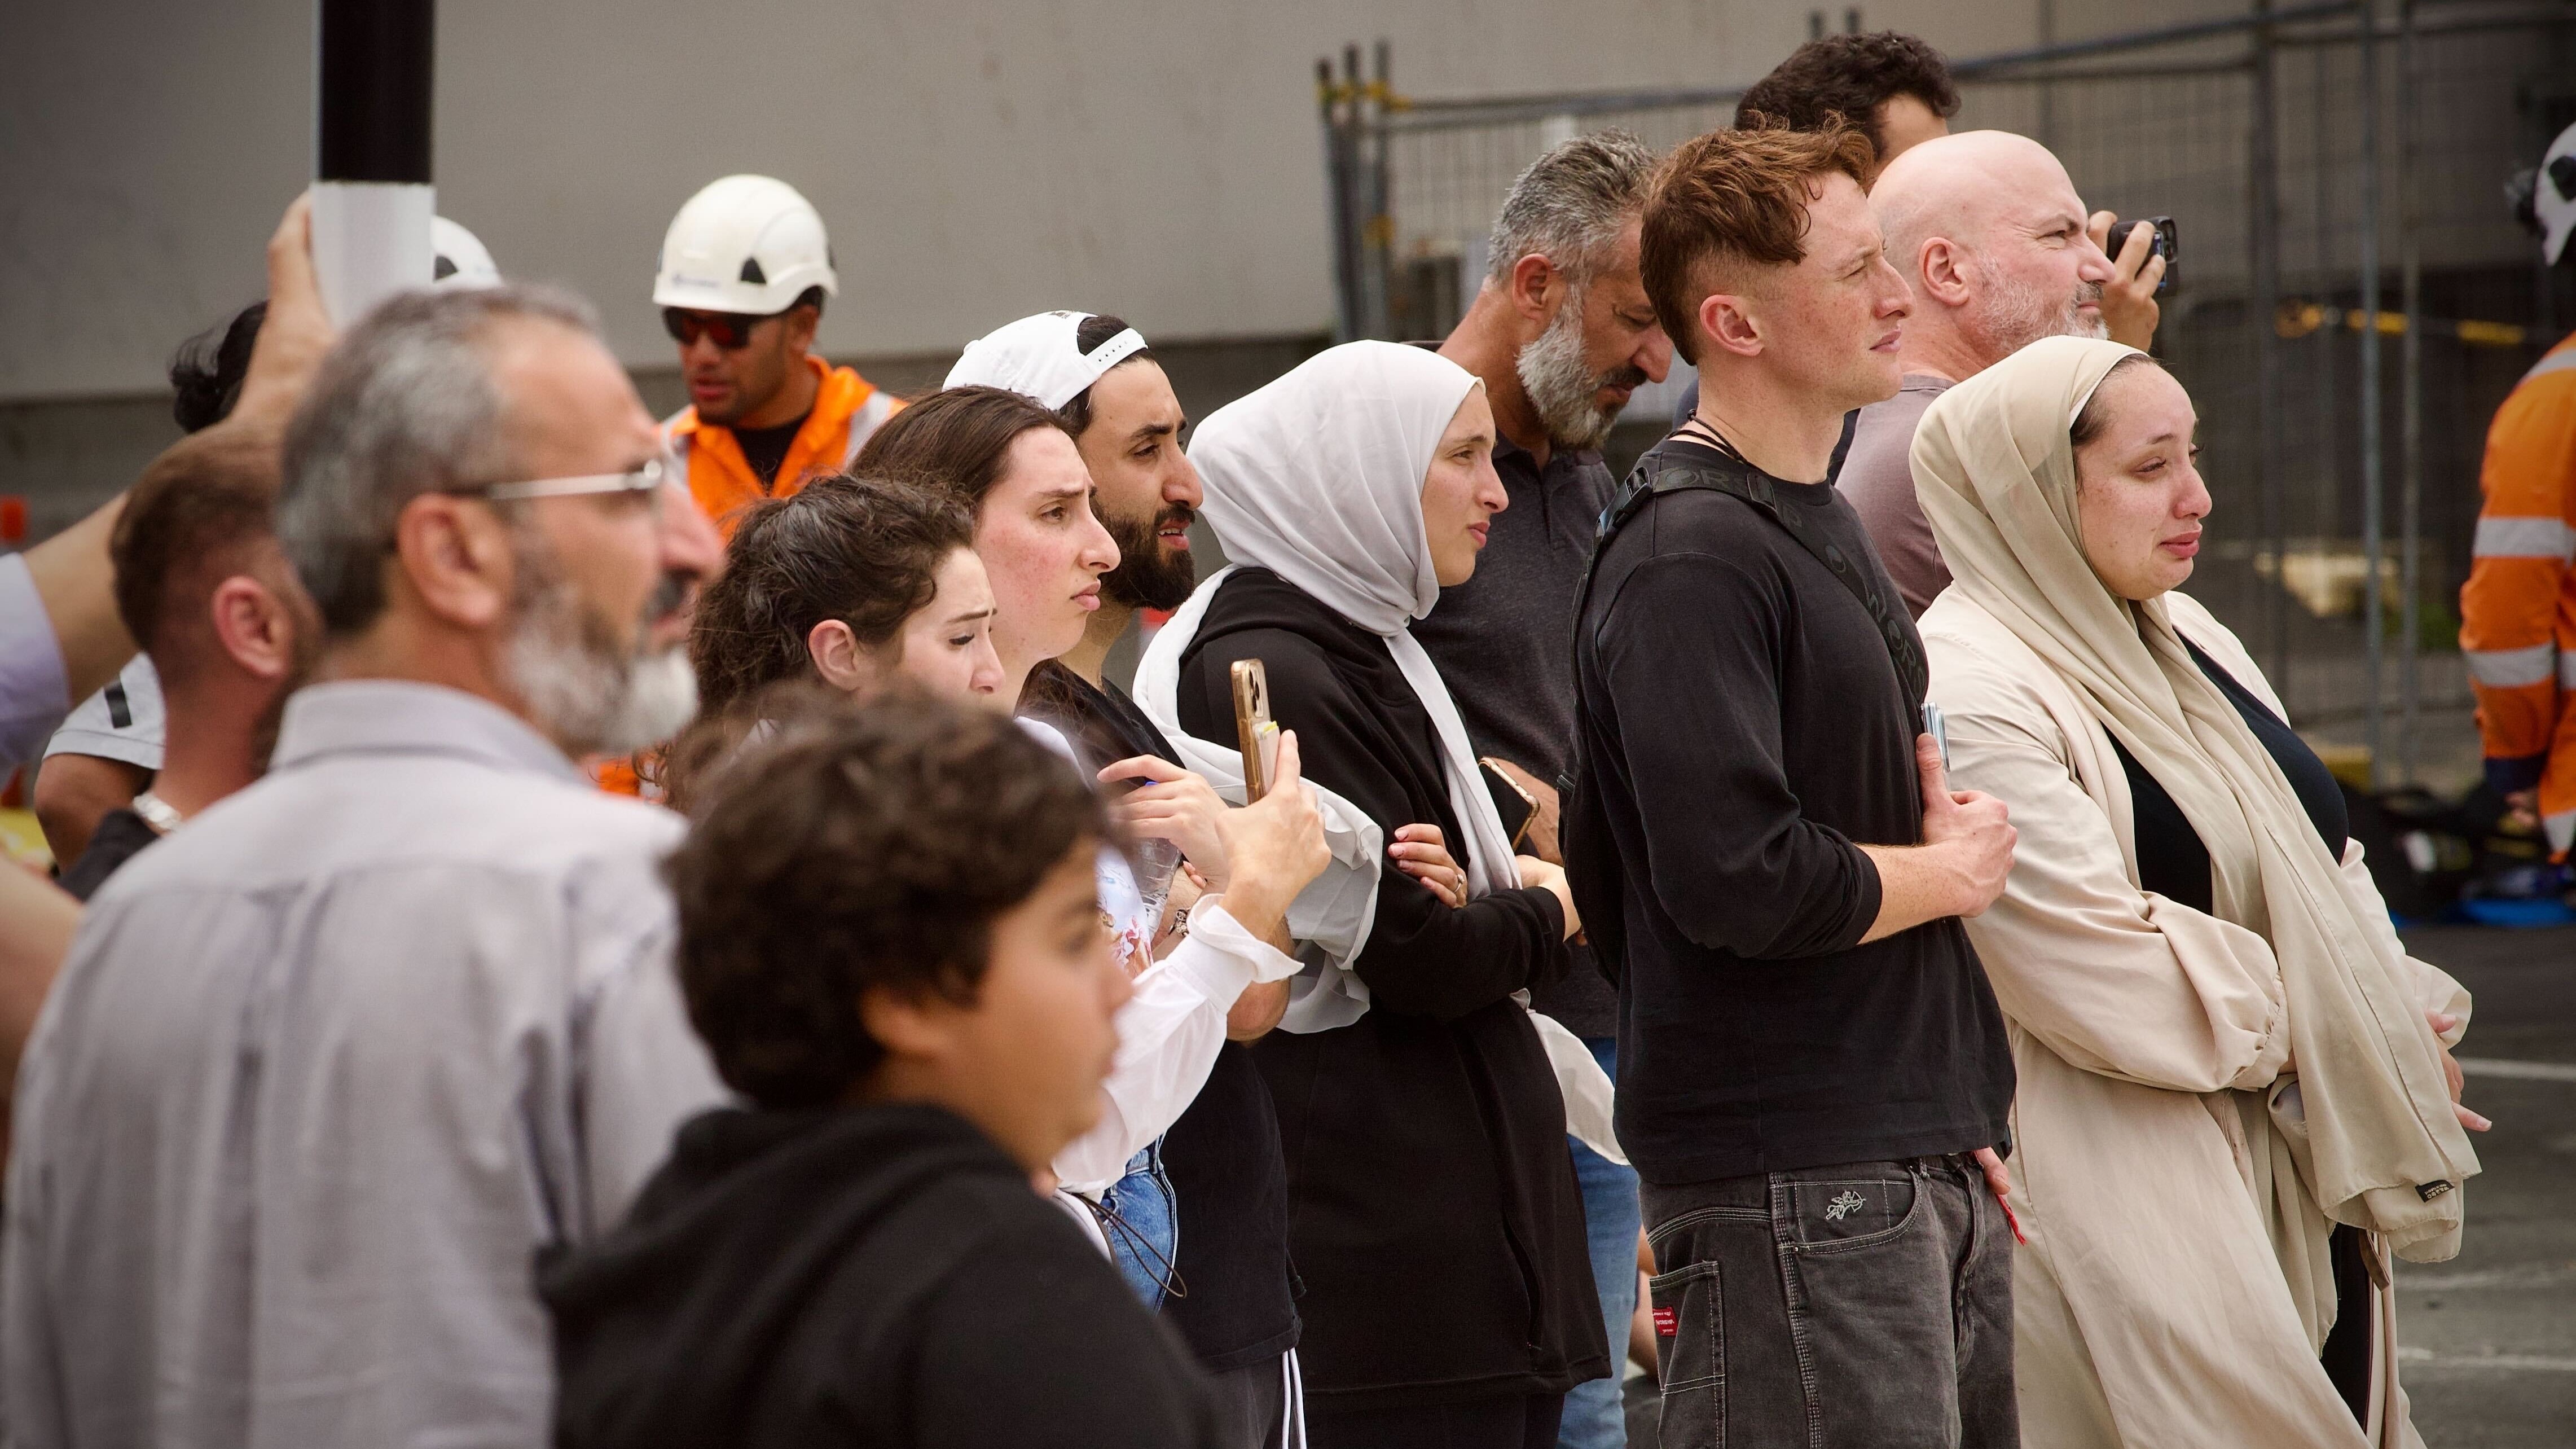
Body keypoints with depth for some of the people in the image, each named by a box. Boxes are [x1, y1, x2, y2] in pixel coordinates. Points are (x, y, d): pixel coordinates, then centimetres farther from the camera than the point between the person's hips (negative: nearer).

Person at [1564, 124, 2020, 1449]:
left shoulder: (1820, 524, 17)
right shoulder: (1688, 558, -15)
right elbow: (1735, 878, -26)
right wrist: (1950, 871, -8)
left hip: (1915, 1164, 10)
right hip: (1790, 1194, -10)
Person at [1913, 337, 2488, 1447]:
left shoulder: (2185, 641, 14)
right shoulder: (1967, 697, -15)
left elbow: (2320, 867, 18)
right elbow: (2111, 981, -20)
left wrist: (2405, 1032, -1)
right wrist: (2339, 1046, -10)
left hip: (2300, 1173, 9)